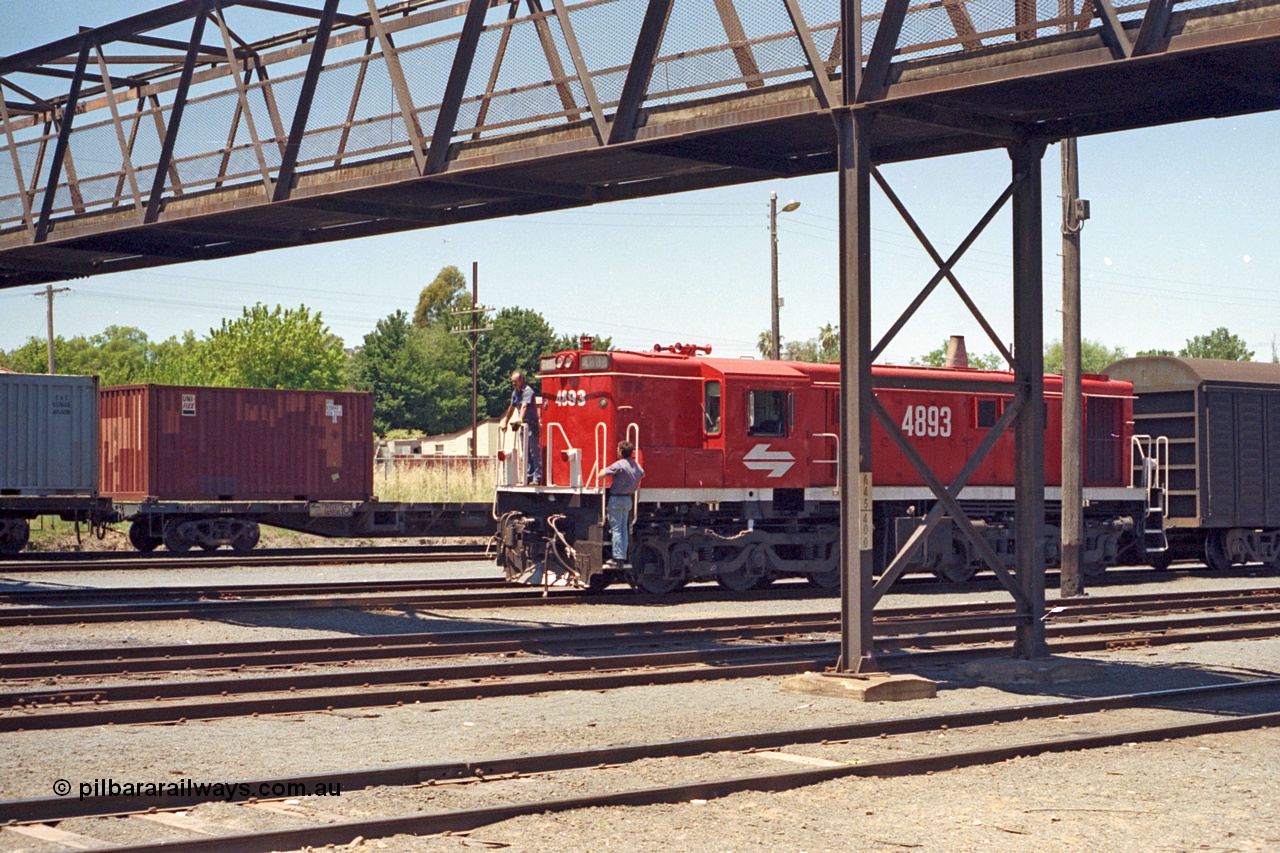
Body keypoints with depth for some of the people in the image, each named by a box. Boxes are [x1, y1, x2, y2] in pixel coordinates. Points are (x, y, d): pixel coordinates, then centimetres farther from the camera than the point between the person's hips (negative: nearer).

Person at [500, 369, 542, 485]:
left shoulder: (527, 391, -13)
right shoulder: (515, 393, 13)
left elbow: (524, 406, -29)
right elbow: (511, 408, 25)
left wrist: (520, 420, -42)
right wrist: (505, 422, 30)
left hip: (531, 424, -9)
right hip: (523, 425, 9)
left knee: (535, 452, -8)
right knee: (526, 453, 10)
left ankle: (537, 478, -9)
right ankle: (528, 477, 14)